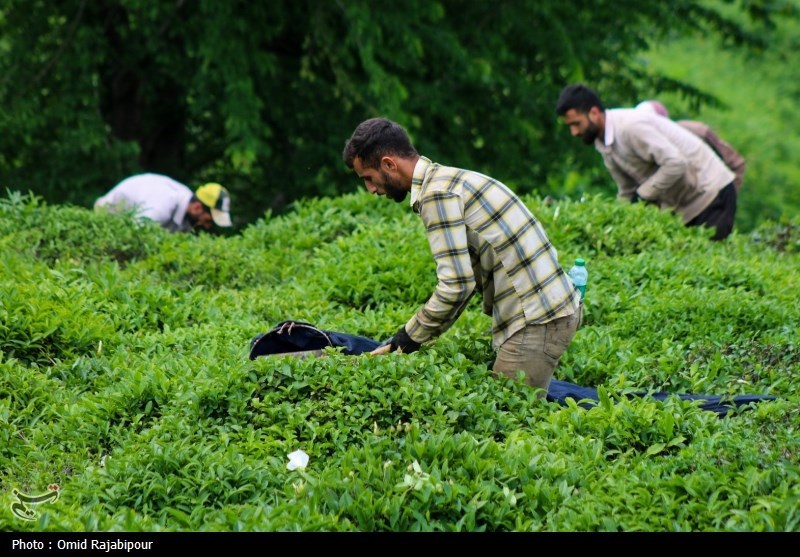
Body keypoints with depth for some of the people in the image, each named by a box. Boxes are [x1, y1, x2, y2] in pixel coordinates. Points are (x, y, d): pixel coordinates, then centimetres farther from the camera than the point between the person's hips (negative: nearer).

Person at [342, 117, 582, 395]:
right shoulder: (447, 179, 18)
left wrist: (414, 334, -6)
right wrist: (420, 333, 15)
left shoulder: (437, 194, -14)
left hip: (536, 320, -10)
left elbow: (456, 285, -20)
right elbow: (466, 275, 20)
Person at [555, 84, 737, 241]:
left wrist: (643, 194, -23)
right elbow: (626, 192, 13)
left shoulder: (630, 127, -25)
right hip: (678, 203, 9)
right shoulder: (603, 144, 5)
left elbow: (676, 164, -31)